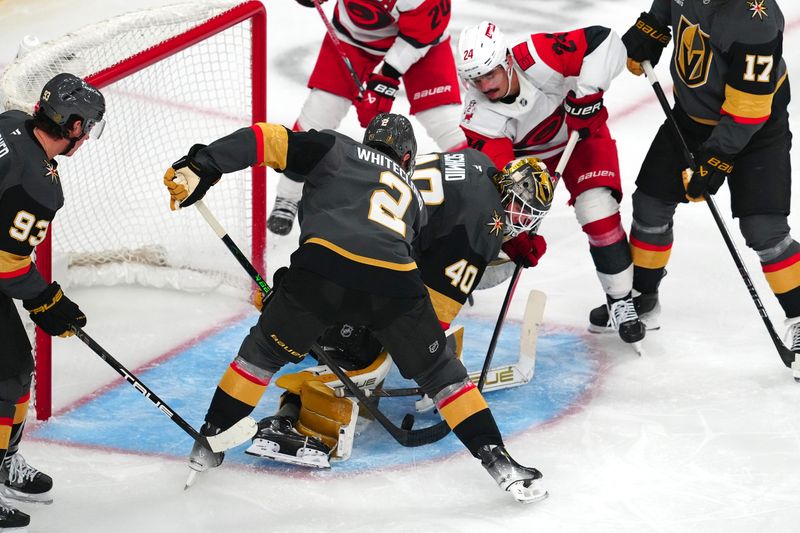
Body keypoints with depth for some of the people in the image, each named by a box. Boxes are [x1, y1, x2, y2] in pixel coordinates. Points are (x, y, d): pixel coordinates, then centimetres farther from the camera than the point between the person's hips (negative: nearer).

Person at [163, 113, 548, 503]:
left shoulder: (336, 149, 27)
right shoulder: (412, 196, 37)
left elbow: (270, 140, 14)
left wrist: (201, 166, 10)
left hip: (325, 262, -2)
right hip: (395, 279, 2)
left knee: (264, 351, 22)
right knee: (441, 373, 20)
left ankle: (208, 442, 26)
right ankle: (497, 460, 14)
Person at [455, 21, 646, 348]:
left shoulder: (538, 59, -37)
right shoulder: (479, 116, -29)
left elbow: (603, 42, -36)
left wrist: (586, 93, -41)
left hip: (580, 133, -2)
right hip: (522, 153, 3)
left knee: (597, 210, -19)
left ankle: (620, 302, -6)